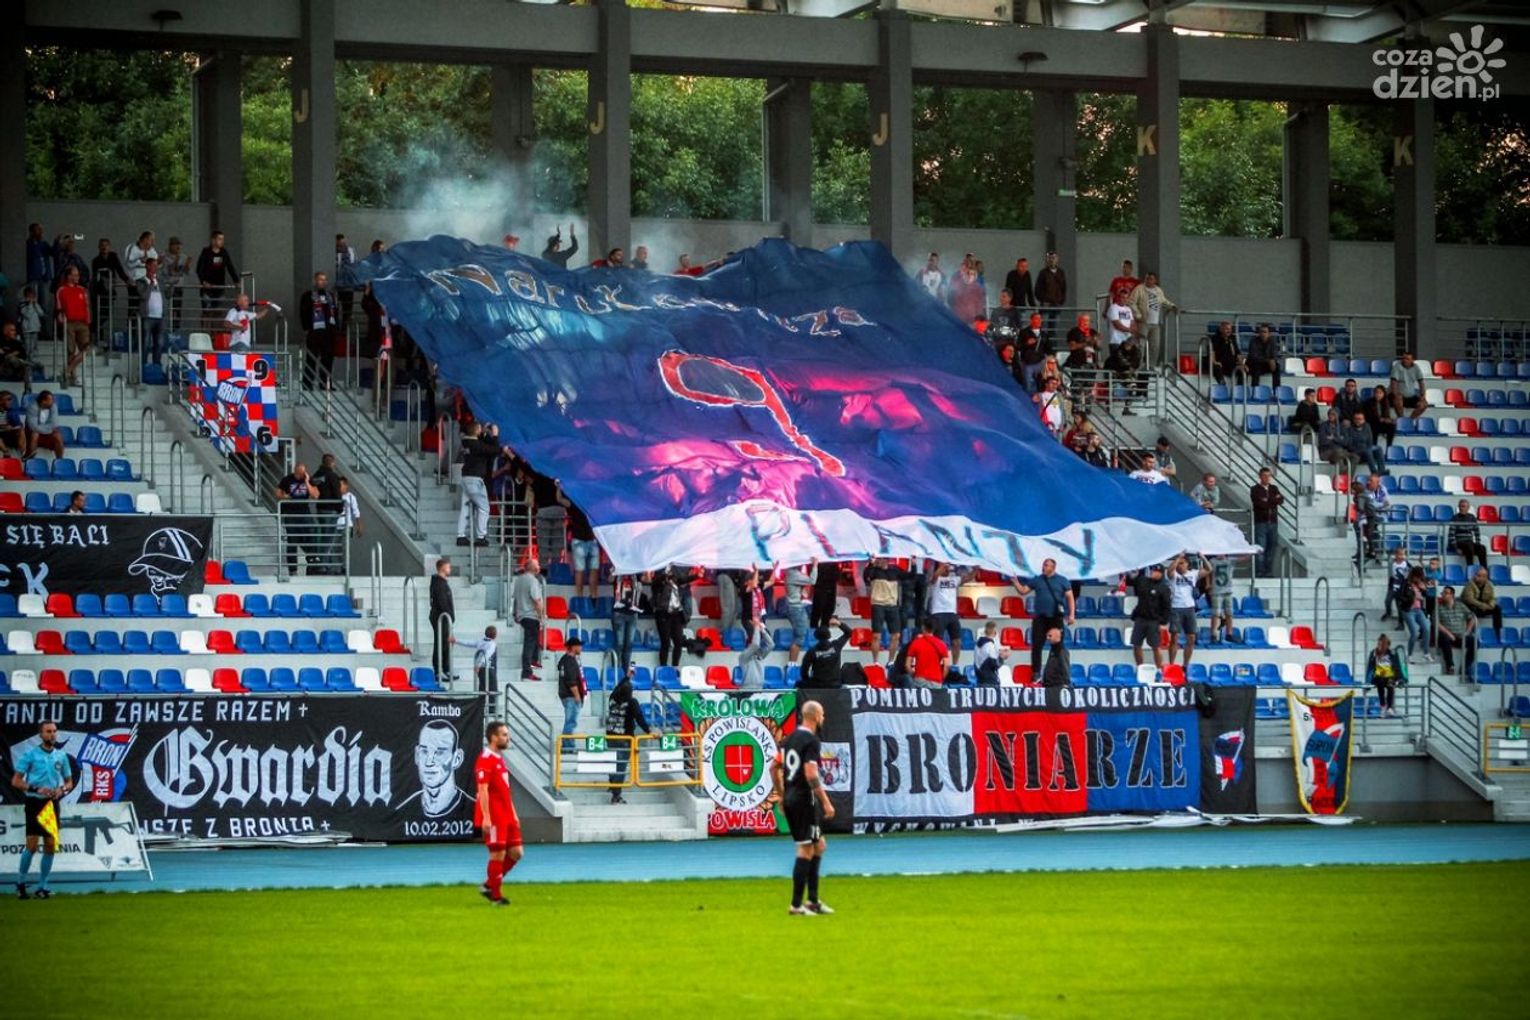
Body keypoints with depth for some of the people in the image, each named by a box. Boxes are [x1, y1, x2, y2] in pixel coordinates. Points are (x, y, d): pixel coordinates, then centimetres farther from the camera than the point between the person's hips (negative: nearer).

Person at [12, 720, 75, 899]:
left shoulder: (61, 756, 9)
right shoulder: (30, 754, -3)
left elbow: (69, 782, 17)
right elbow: (16, 781, -5)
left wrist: (62, 789, -6)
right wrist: (36, 789, -18)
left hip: (52, 804, 4)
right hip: (34, 802, -4)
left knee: (50, 846, 2)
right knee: (32, 845, -9)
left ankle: (42, 887, 10)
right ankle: (20, 883, 7)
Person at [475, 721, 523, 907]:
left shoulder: (500, 758, 17)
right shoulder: (486, 759, -13)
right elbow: (483, 790, -18)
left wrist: (513, 814, 21)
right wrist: (486, 818, -23)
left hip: (506, 816, 9)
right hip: (494, 818, -9)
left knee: (516, 852, 7)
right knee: (498, 854, -4)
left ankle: (489, 885, 18)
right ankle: (496, 896, 6)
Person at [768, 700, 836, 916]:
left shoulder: (791, 737, 12)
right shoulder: (811, 741, -15)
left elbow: (774, 768, 17)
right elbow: (811, 775, -23)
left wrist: (781, 795, 24)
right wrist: (826, 802, -20)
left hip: (790, 799, 9)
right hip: (804, 799, -9)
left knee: (819, 846, 18)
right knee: (806, 851, -3)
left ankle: (813, 900, 18)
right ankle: (796, 905, -2)